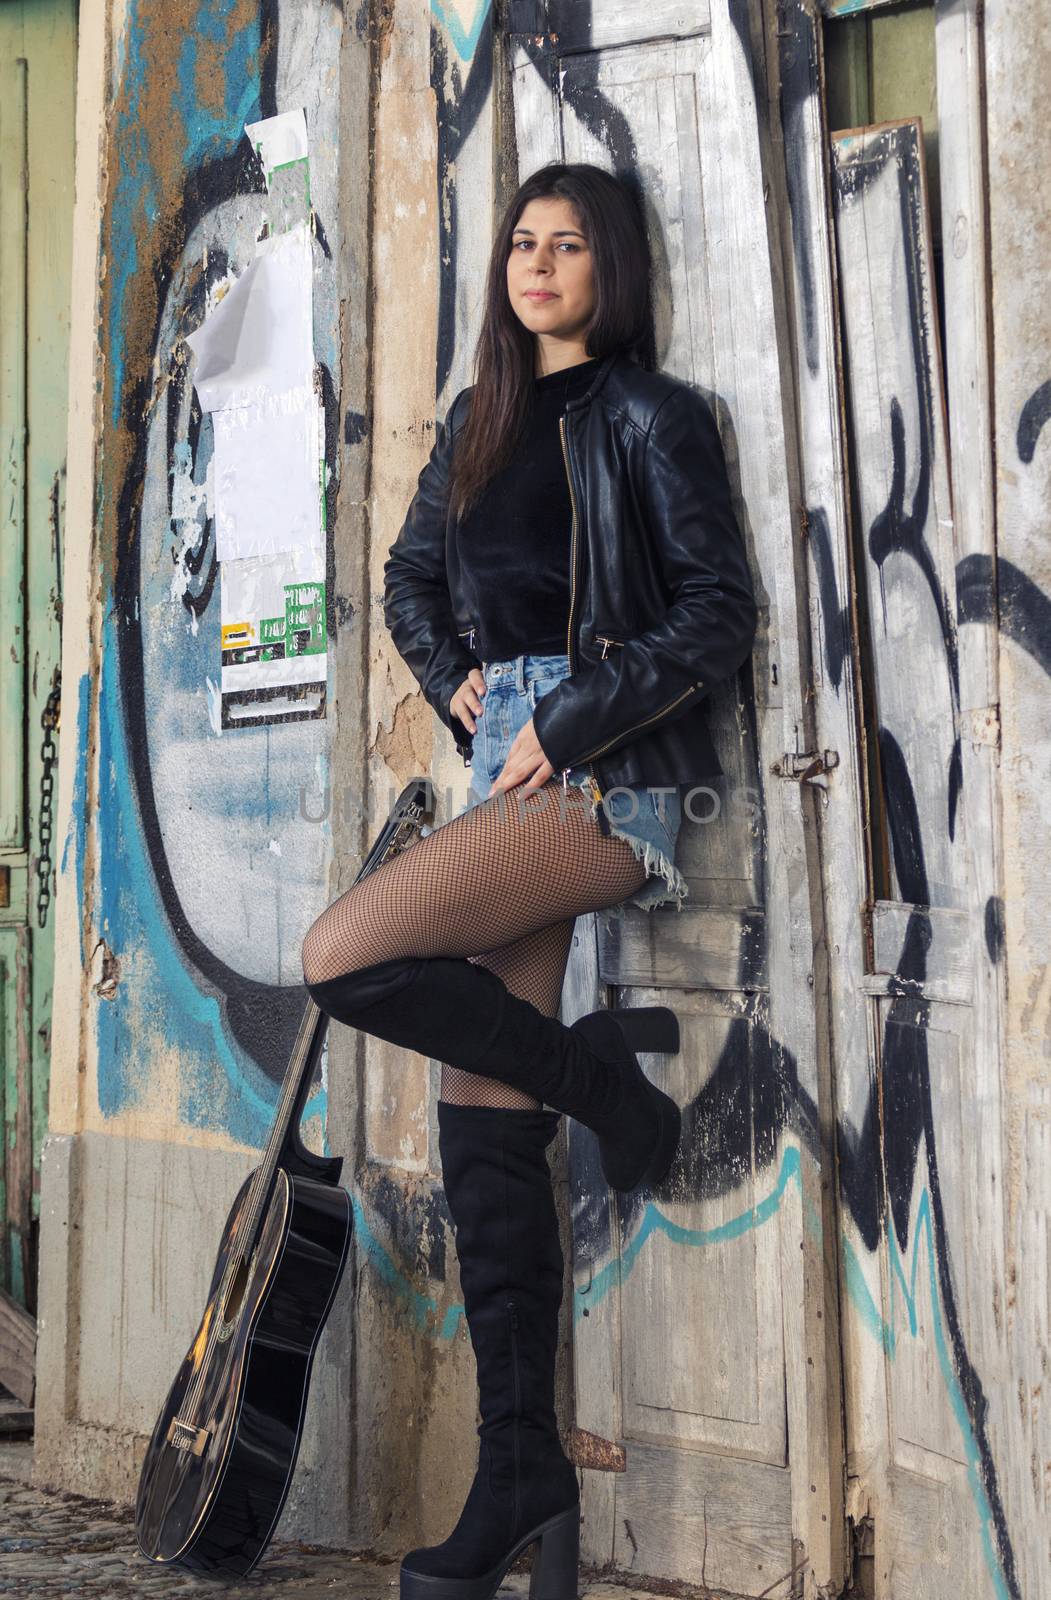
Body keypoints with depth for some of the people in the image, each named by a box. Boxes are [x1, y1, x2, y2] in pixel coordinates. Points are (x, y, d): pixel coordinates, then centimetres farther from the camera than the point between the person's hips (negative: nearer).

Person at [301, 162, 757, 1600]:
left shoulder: (649, 417, 1)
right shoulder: (479, 420, 20)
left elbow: (718, 611, -6)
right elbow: (412, 578, 30)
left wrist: (566, 727, -12)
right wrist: (457, 685, 10)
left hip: (609, 771, -7)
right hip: (511, 764, 7)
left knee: (342, 957, -25)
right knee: (482, 1129, -1)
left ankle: (598, 1067, -2)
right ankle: (522, 1484, 2)